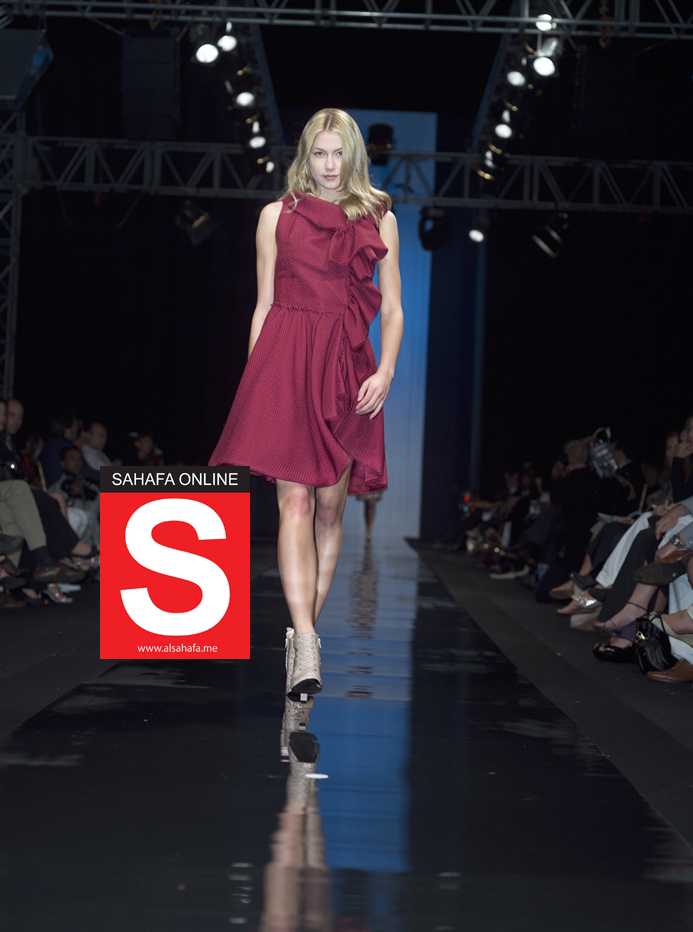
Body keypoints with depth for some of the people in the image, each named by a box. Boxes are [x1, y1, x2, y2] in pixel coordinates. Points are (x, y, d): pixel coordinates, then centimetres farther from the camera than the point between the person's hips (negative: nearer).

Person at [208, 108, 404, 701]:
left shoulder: (378, 219, 12)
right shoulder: (278, 215, 11)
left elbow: (392, 309, 10)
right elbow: (264, 304, 11)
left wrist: (385, 371, -5)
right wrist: (253, 379, 6)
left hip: (348, 369, 2)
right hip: (285, 361, -2)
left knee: (331, 505, 4)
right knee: (294, 499, -13)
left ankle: (305, 633, 14)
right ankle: (306, 643, -21)